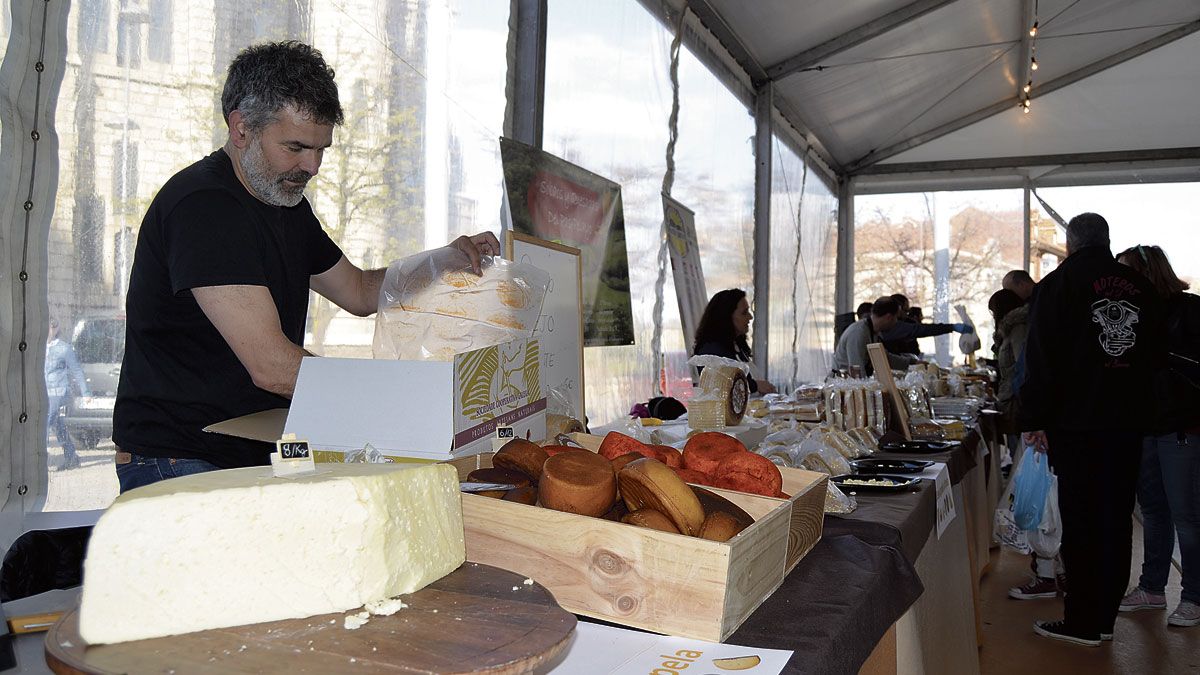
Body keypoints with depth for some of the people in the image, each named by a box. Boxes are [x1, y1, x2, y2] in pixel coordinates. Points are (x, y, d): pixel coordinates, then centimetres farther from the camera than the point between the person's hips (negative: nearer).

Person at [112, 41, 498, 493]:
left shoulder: (285, 200, 12)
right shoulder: (202, 205, -20)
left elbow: (359, 292, 21)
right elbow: (272, 366, -26)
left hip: (257, 451, 9)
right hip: (175, 463, -8)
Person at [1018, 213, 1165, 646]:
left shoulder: (1058, 284, -7)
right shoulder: (1140, 287, 7)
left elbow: (1041, 359, -11)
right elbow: (1157, 353, 14)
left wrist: (1034, 422, -8)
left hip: (1076, 425, -5)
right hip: (1129, 424, 5)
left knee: (1080, 524, 1)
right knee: (1116, 521, 11)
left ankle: (1083, 623, 6)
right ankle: (1104, 618, 20)